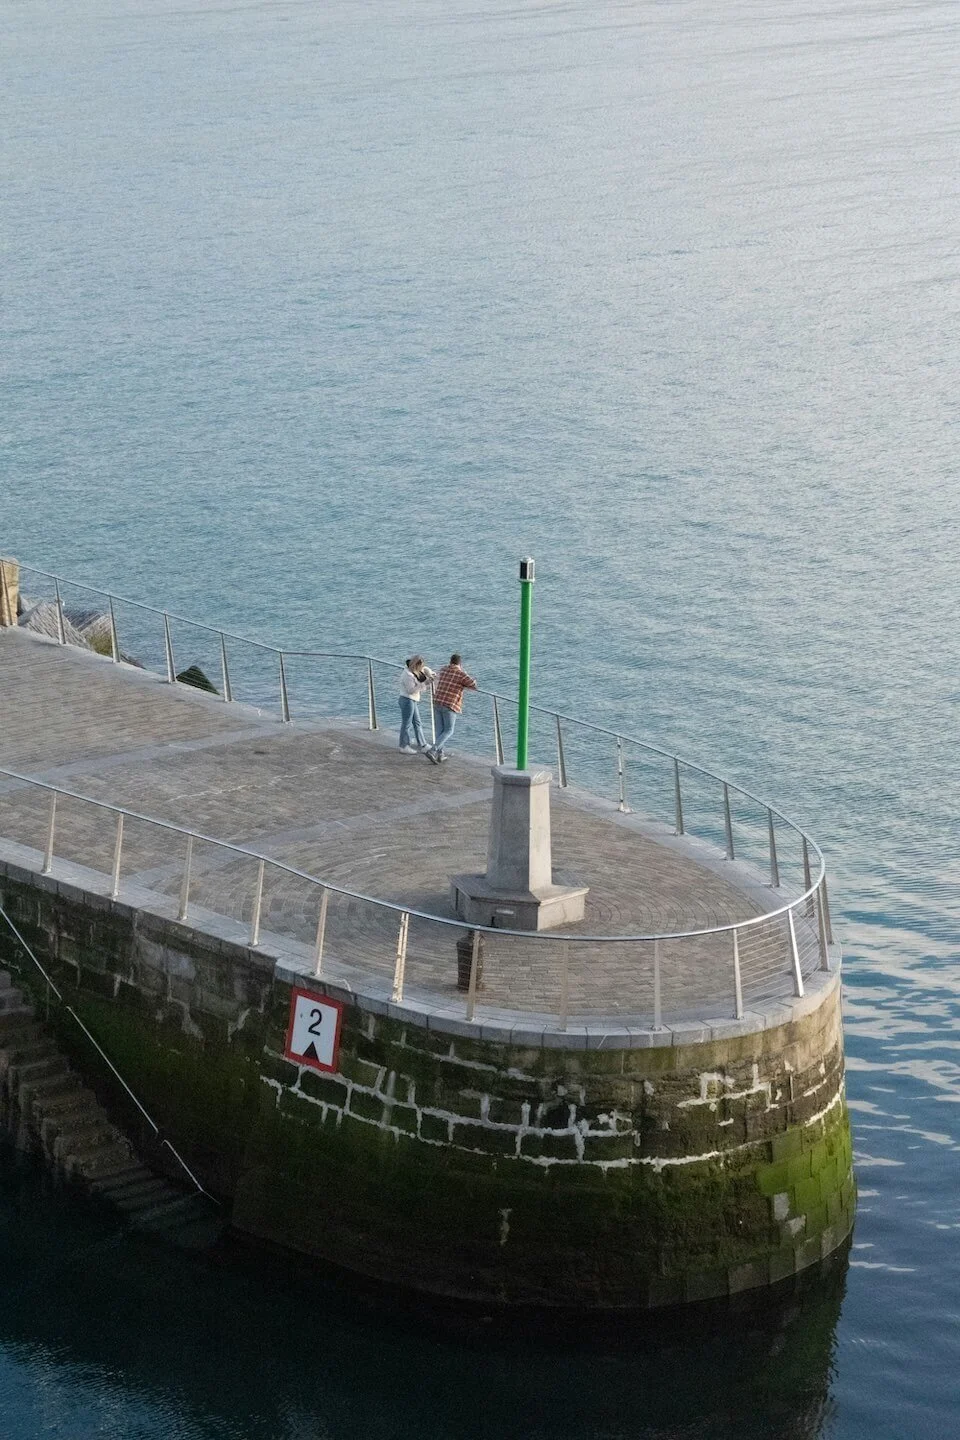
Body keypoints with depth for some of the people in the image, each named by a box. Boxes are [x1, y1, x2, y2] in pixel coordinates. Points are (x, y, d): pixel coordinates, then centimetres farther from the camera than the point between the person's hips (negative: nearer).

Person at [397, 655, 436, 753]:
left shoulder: (414, 671, 4)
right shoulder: (408, 675, -23)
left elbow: (425, 669, 21)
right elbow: (411, 690, -25)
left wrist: (431, 674, -1)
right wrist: (425, 683, -28)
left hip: (413, 701, 10)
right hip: (407, 700, -10)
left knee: (417, 723, 16)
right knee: (406, 724, -1)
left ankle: (422, 745, 25)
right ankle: (404, 747, 7)